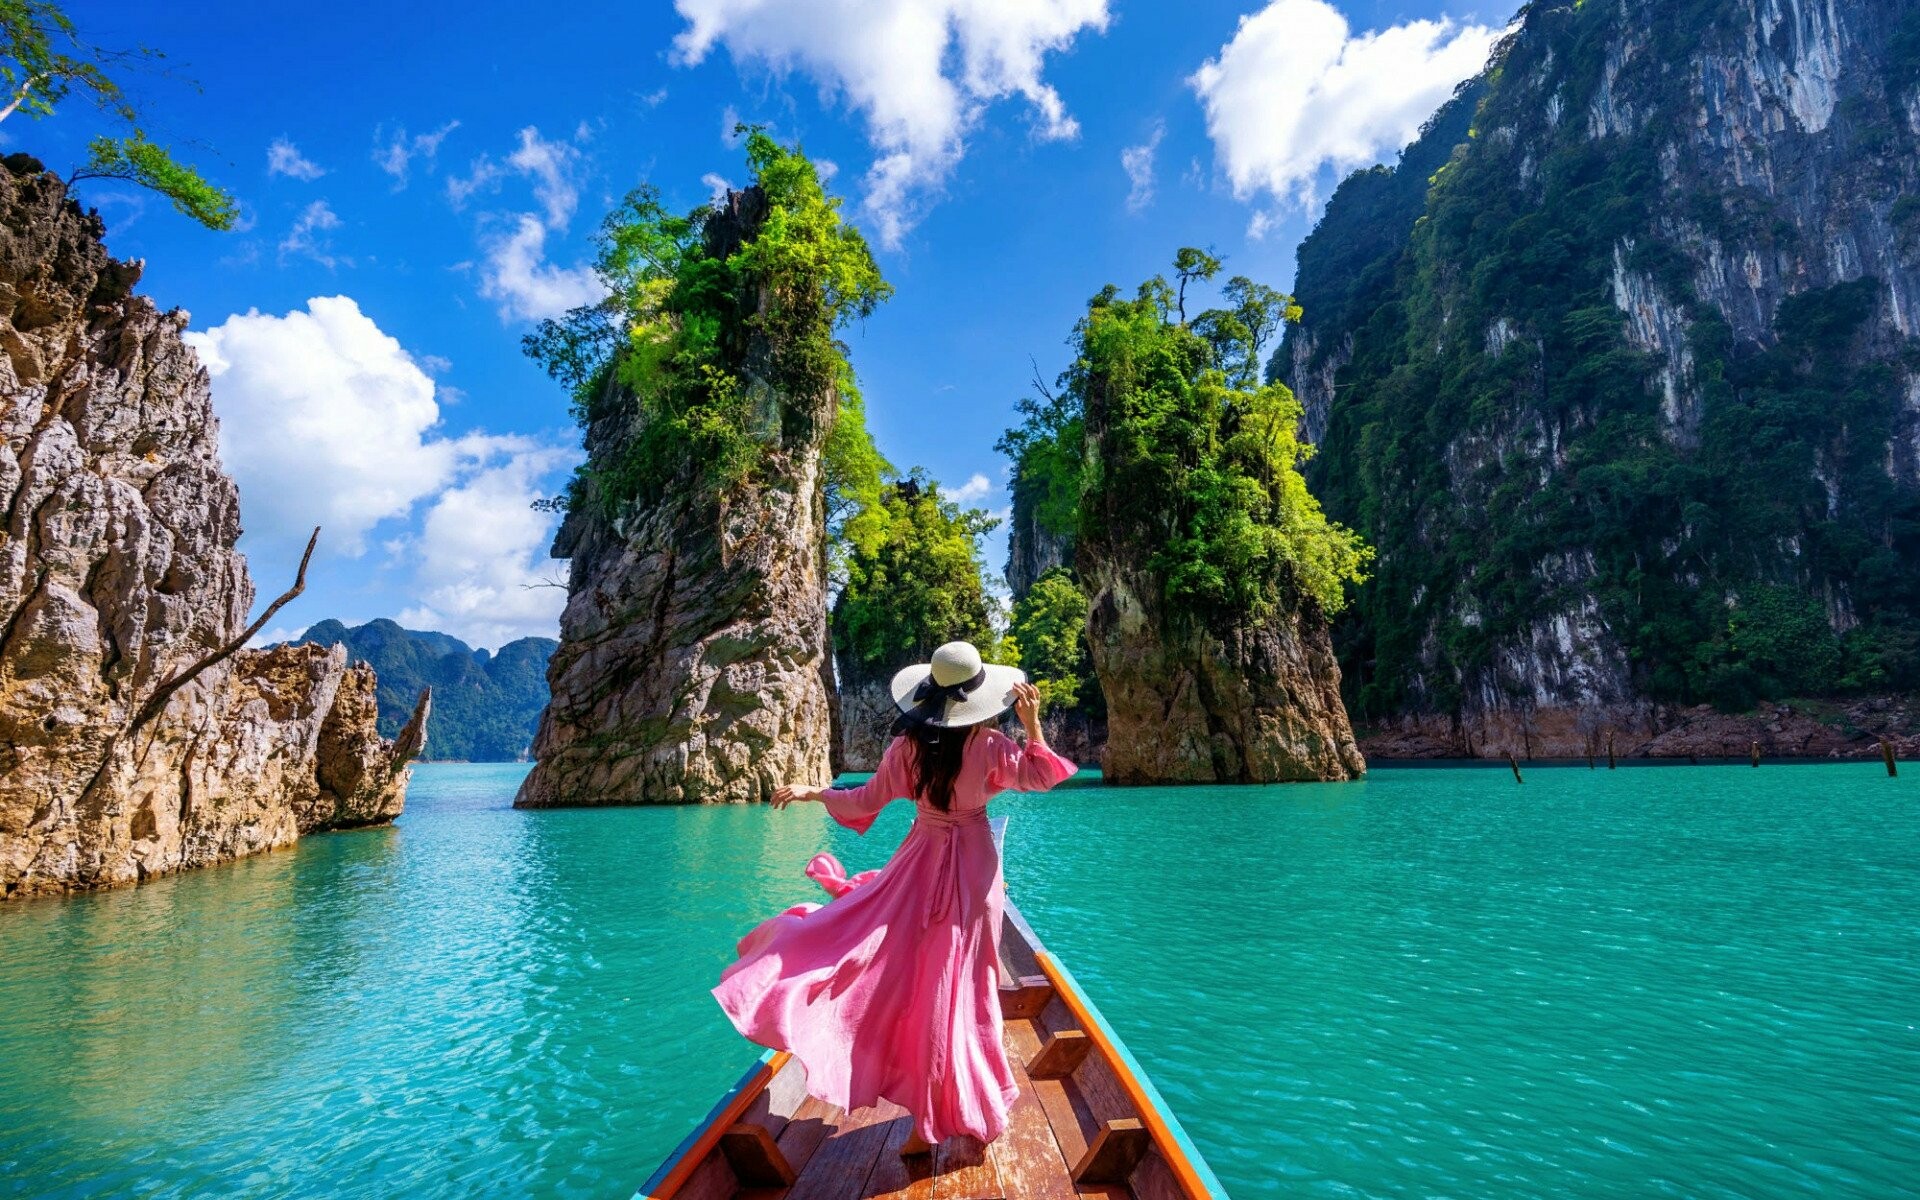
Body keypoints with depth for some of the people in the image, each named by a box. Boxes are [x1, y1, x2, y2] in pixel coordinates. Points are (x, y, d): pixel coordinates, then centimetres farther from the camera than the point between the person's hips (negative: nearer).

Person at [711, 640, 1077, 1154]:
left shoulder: (907, 748, -11)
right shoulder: (989, 747, -15)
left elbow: (867, 801, -3)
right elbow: (1042, 776, -4)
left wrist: (810, 792, 10)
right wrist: (1033, 721, -4)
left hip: (921, 866, 1)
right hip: (972, 869, 0)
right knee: (956, 985, 10)